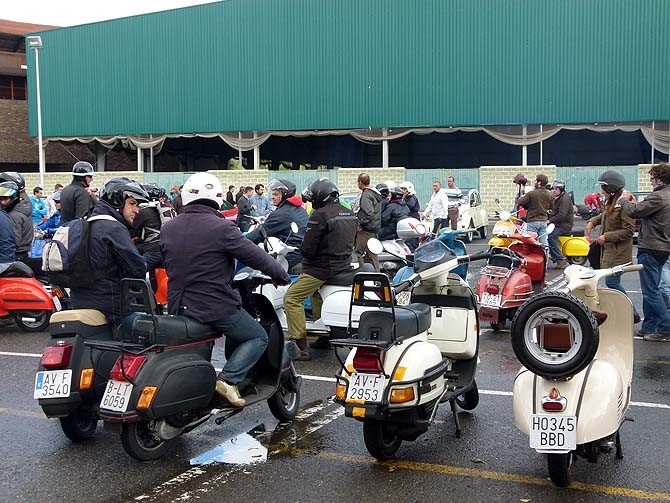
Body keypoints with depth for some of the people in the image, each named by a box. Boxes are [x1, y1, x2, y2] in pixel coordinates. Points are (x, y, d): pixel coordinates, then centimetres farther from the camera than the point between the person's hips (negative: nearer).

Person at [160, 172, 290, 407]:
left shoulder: (167, 228, 4)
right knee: (258, 337, 11)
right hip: (216, 307, -7)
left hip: (177, 307, 7)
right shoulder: (222, 228, -15)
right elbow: (255, 256, -10)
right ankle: (229, 378, -7)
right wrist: (281, 275, 6)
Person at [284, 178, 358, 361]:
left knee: (292, 298, -7)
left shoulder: (320, 215, -16)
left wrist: (303, 250, 5)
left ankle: (302, 348, -13)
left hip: (323, 267, -9)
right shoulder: (350, 214, 10)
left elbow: (308, 248, -17)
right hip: (344, 265, 9)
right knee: (316, 290, 33)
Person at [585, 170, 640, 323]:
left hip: (619, 252, -9)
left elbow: (629, 230, -20)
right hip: (609, 250, 9)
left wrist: (607, 237, -20)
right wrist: (593, 221, 13)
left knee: (612, 282, -10)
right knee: (613, 282, 11)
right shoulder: (611, 203, 12)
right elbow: (604, 215, 33)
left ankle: (632, 314, 1)